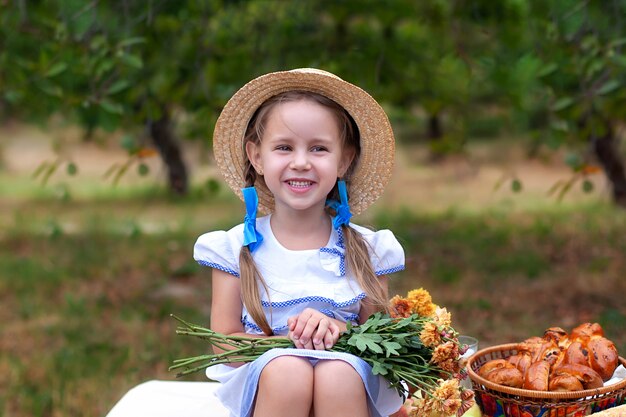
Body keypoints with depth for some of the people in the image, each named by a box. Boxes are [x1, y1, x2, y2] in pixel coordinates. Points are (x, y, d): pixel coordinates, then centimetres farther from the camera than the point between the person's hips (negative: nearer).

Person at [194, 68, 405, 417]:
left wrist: (339, 331, -18)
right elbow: (225, 342, -1)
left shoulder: (366, 250, 4)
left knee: (338, 373, -33)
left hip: (351, 386, 0)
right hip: (259, 385, 0)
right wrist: (289, 342, -18)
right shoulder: (236, 248, 2)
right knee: (286, 370, -33)